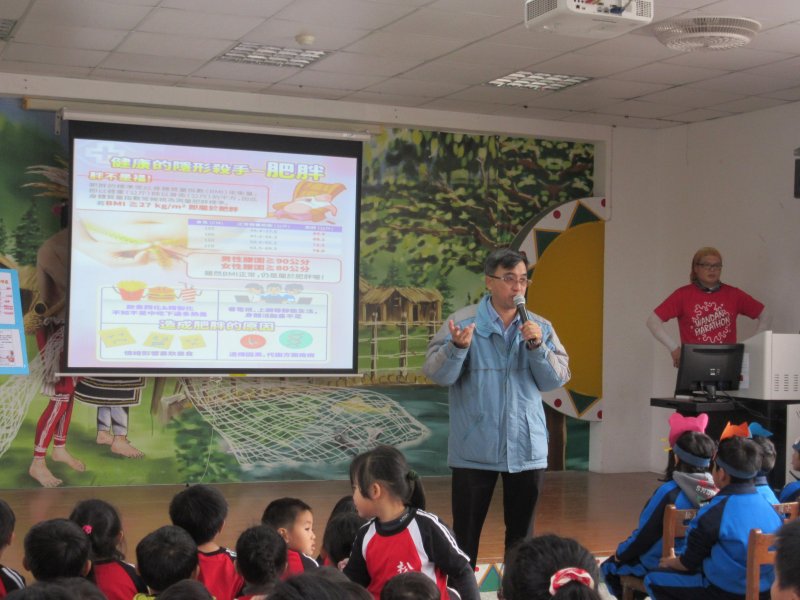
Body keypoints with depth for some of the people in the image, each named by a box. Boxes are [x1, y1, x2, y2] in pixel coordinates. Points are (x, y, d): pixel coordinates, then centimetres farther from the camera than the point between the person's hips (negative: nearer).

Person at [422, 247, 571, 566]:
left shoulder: (540, 327, 5)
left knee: (521, 533, 14)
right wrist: (457, 347, -30)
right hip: (474, 449, -3)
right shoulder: (463, 322, -5)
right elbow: (438, 374, -11)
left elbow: (557, 379, 1)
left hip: (527, 448, 3)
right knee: (466, 532, 5)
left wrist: (537, 347, -15)